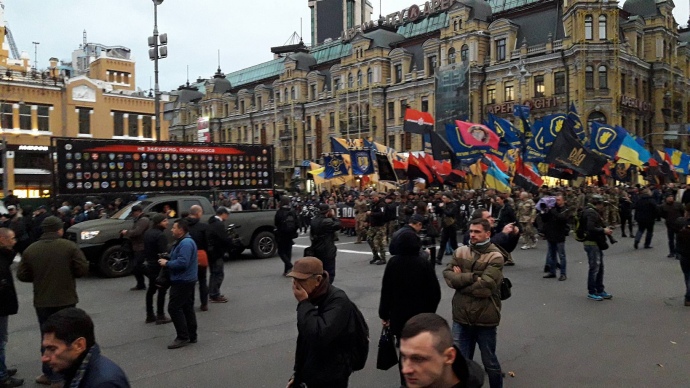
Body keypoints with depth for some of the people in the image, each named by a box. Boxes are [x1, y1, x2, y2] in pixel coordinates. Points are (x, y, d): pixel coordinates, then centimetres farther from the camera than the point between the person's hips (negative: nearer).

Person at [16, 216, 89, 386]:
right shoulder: (69, 246, -11)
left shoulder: (30, 250, -3)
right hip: (66, 300, -2)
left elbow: (22, 275, 1)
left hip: (42, 301, 2)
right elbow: (83, 269, -13)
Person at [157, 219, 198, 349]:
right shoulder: (182, 242, 16)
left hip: (182, 281, -11)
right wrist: (168, 261, 6)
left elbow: (182, 263, -28)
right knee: (187, 308, 13)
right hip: (186, 280, 11)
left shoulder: (186, 243, -20)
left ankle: (183, 337, -4)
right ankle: (191, 336, 20)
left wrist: (167, 263, -16)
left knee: (174, 308, -8)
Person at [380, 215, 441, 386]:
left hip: (399, 314, 0)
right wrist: (430, 310, 9)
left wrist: (384, 314, 4)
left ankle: (406, 381, 19)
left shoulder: (393, 262, -11)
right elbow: (434, 291, -7)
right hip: (421, 314, 0)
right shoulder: (424, 262, -12)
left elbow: (386, 291, -7)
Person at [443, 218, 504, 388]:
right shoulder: (460, 251, 3)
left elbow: (484, 287, -21)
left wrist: (460, 279, -10)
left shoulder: (495, 256, -12)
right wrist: (471, 277, -19)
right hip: (461, 317, 4)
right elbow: (447, 275, -5)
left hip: (485, 319, -3)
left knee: (490, 363, 16)